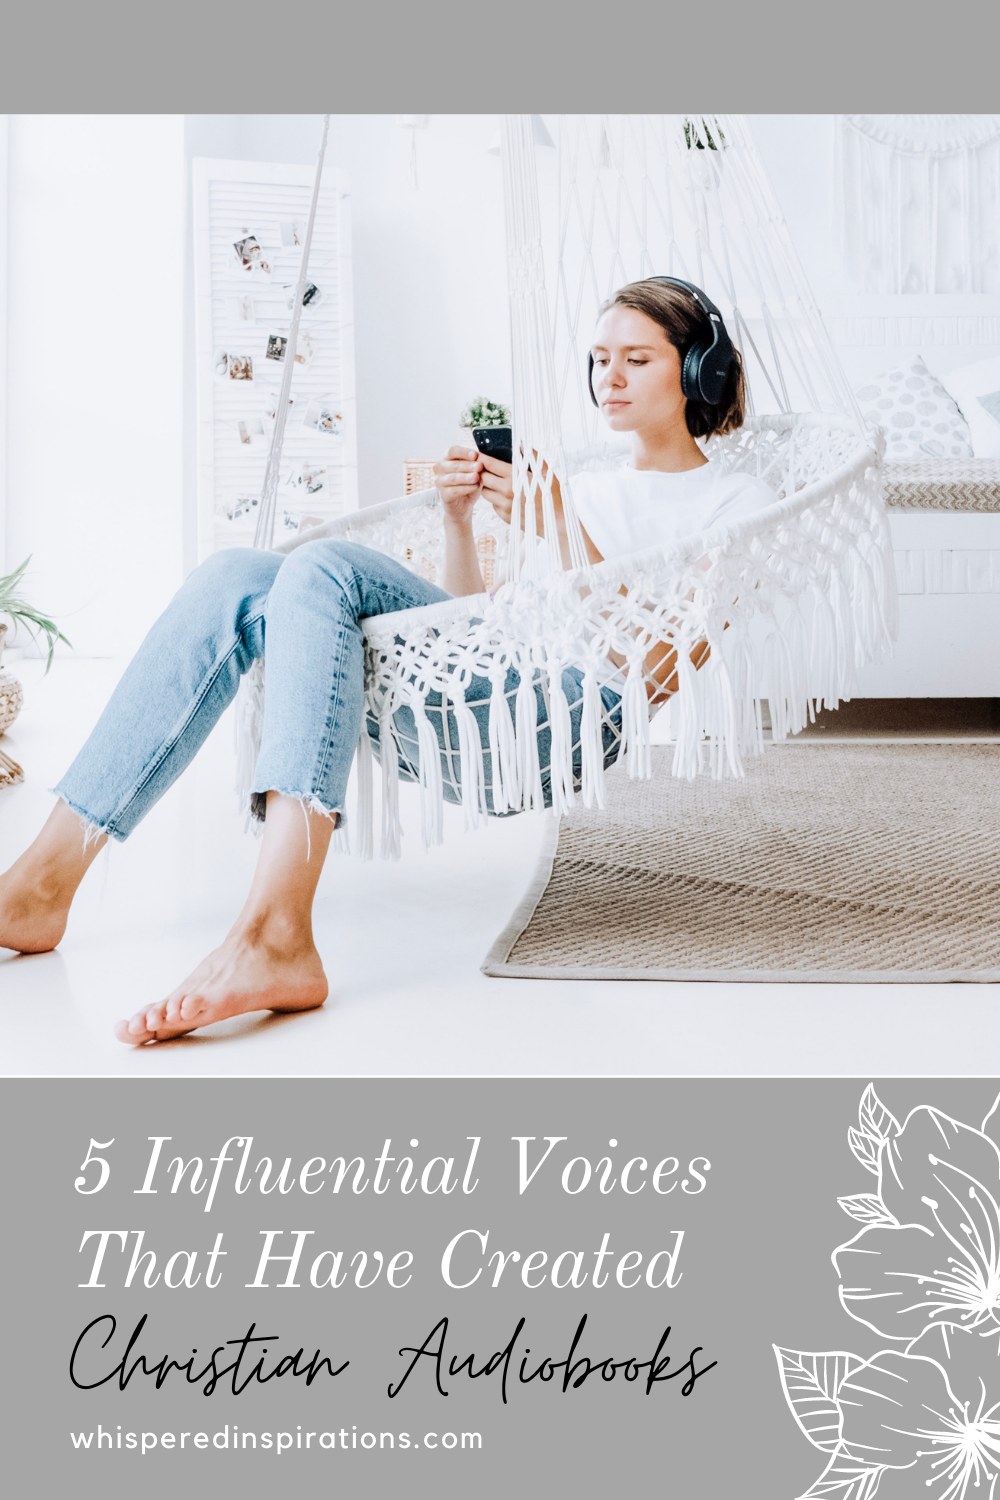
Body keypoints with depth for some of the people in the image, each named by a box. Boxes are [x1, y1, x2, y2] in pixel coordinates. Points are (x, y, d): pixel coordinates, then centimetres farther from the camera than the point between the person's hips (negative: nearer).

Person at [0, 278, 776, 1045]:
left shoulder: (738, 500, 13)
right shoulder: (591, 486, 33)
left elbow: (658, 665, -5)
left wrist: (560, 530, -12)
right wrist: (460, 519, 9)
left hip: (574, 712, -7)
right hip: (468, 724, 7)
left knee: (323, 569, -27)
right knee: (238, 576, -13)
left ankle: (274, 937, -41)